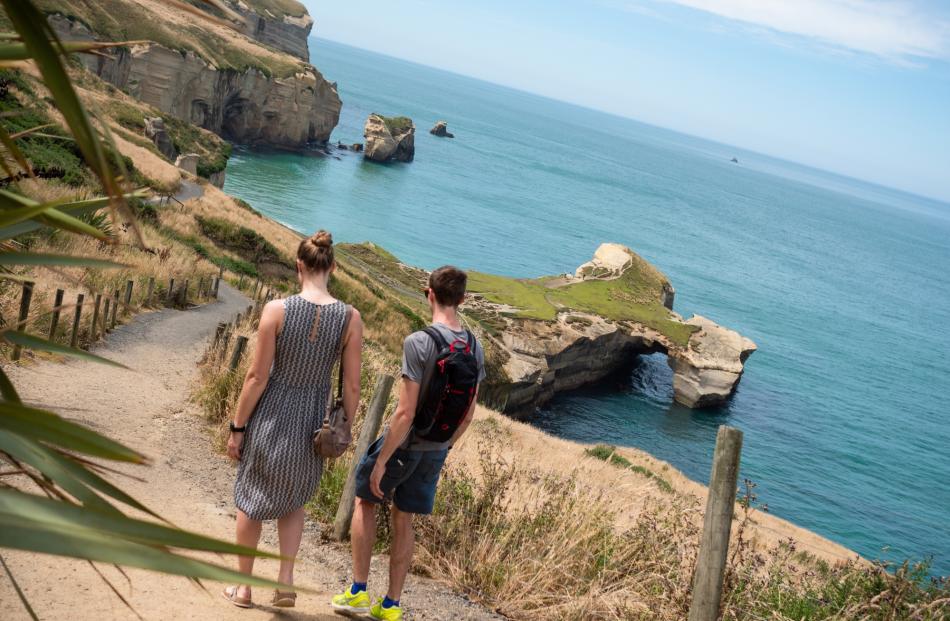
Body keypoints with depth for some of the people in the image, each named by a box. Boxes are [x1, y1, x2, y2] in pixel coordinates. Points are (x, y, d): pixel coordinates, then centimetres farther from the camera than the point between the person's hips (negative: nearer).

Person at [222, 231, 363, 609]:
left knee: (251, 499, 19)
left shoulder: (277, 309, -16)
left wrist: (237, 427, -3)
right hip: (313, 422, 2)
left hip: (271, 416, -2)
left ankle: (244, 586, 31)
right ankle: (285, 580, 16)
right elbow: (351, 386, -6)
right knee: (293, 500, 27)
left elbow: (257, 376, -13)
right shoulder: (351, 318, -11)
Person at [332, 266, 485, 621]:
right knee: (403, 521, 18)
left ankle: (358, 592, 21)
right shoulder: (475, 349, -3)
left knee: (364, 501, 19)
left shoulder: (419, 343, -23)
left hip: (403, 445, -5)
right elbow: (468, 415, 5)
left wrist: (380, 462, -17)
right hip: (436, 452, 5)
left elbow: (405, 413, -24)